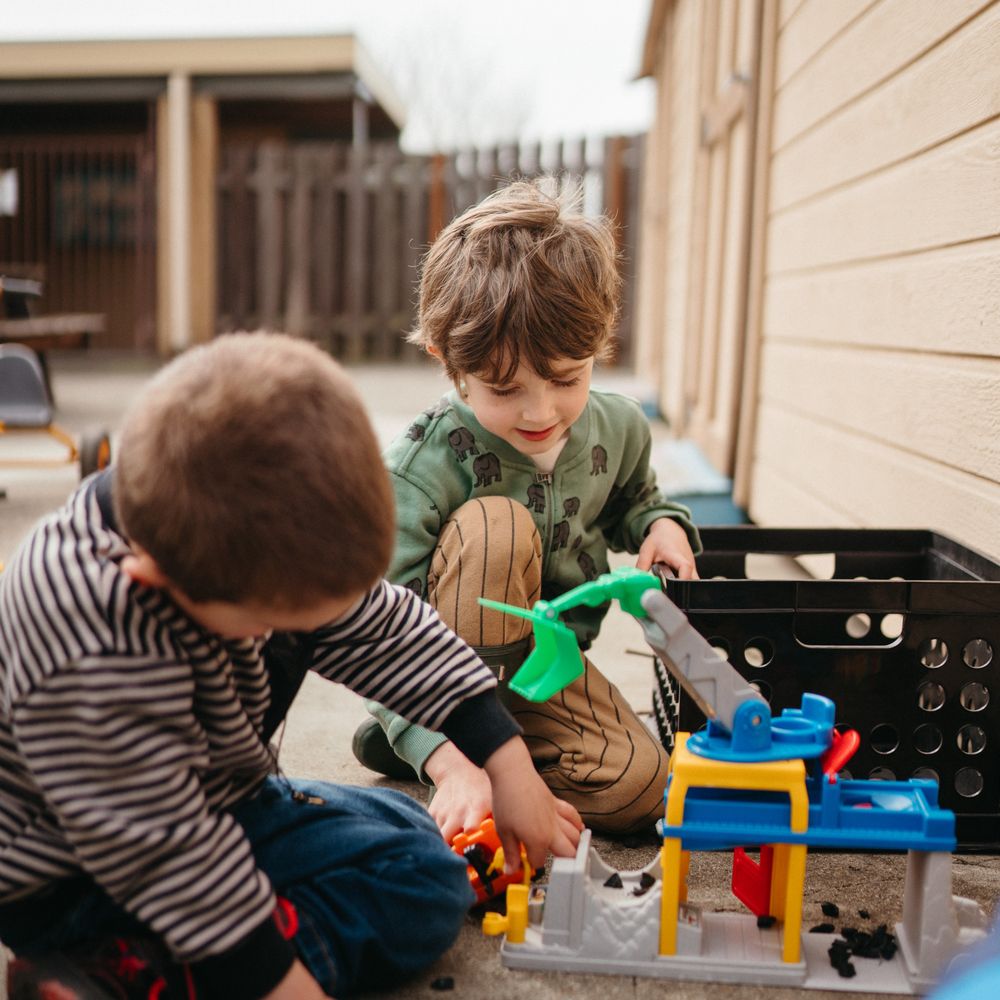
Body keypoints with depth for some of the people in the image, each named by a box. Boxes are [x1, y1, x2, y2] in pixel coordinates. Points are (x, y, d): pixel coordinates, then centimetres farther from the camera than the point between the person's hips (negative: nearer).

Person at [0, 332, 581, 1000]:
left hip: (217, 801, 9)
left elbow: (382, 630, -3)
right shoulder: (99, 656, -38)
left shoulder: (256, 530, -15)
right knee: (419, 893, -16)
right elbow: (163, 855, -30)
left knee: (420, 848, 15)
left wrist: (507, 759, -3)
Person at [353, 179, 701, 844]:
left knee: (640, 790, -13)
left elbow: (631, 501, 17)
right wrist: (449, 759, -44)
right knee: (493, 525, -34)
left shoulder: (619, 429, -8)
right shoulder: (425, 465, -27)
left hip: (546, 655, 6)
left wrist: (660, 524, -8)